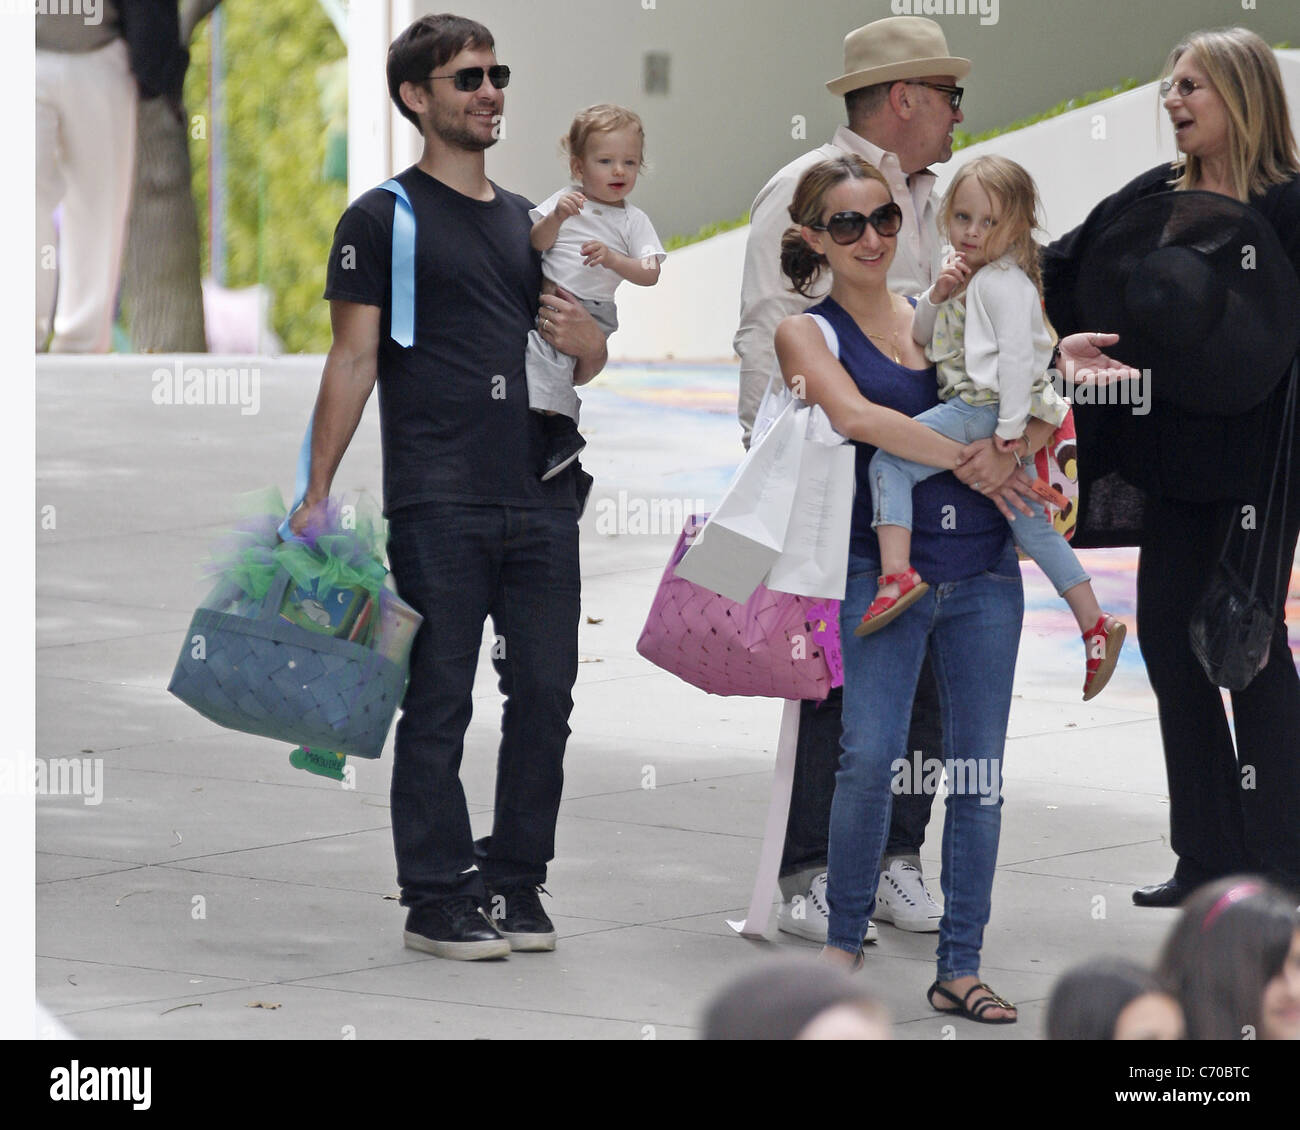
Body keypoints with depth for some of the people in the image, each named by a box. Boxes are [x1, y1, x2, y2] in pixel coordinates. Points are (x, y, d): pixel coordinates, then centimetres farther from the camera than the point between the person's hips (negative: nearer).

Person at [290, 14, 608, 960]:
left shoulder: (528, 221, 19)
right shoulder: (384, 218, 1)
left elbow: (581, 367, 26)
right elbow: (354, 360, -3)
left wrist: (588, 341, 1)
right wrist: (317, 493, -10)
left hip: (542, 496, 6)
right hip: (438, 506, -6)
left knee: (544, 693, 5)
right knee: (440, 703, -3)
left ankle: (516, 883, 15)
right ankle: (437, 900, 2)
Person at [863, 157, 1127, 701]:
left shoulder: (1005, 282, -11)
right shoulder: (963, 273, 18)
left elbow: (1016, 355, -17)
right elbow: (922, 338, 20)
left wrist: (1012, 427, -20)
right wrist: (936, 296, 0)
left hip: (987, 407, -10)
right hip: (969, 407, 10)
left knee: (890, 461, -18)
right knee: (1029, 523, 13)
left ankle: (896, 572, -32)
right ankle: (1094, 624, 15)